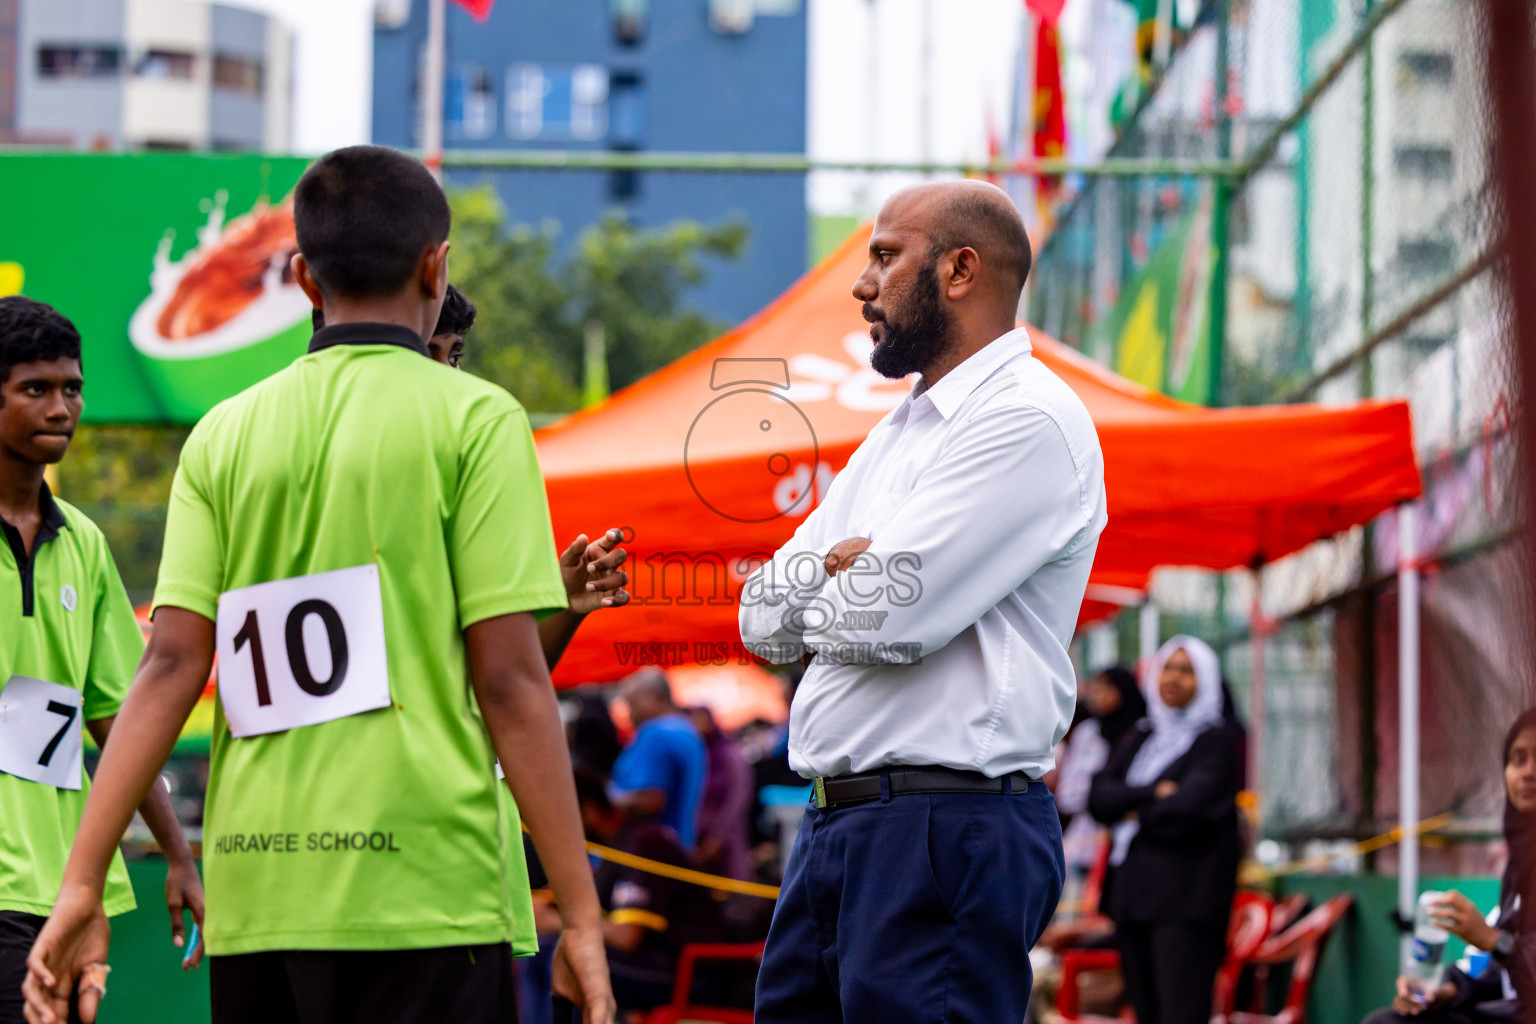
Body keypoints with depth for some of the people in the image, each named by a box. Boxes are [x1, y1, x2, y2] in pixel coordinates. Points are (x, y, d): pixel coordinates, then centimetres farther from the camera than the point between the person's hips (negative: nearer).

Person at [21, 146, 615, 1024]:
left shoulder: (225, 434, 10)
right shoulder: (474, 418, -1)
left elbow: (171, 666, 1)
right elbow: (508, 679, -6)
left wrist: (82, 887, 1)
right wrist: (581, 915, -4)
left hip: (254, 894, 5)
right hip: (421, 886, -5)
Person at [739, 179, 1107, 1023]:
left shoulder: (1029, 422, -8)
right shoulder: (898, 435, 22)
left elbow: (884, 616, -17)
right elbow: (762, 621, 16)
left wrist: (810, 595, 4)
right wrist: (844, 570, -4)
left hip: (947, 834, -9)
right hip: (833, 828, 9)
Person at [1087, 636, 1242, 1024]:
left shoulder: (1215, 740, 1)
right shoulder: (1137, 740, 19)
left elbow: (1189, 810, -13)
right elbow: (1099, 797, 5)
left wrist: (1135, 813, 2)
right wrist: (1154, 795, -10)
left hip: (1188, 900, -7)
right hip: (1135, 895, 7)